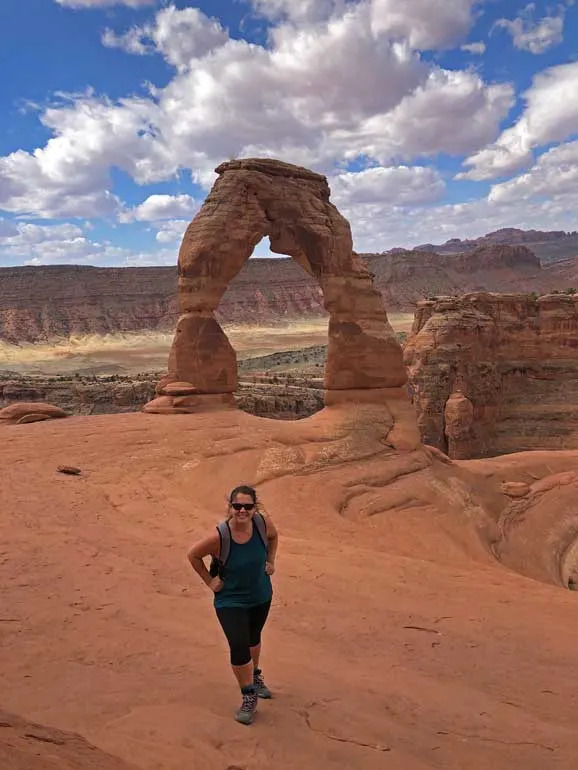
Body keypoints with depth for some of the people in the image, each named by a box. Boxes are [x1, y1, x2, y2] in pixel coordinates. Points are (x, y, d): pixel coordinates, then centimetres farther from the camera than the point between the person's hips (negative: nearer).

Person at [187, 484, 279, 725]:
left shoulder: (263, 523, -22)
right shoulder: (219, 537, -32)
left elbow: (273, 536, 4)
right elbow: (193, 555, -14)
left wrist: (270, 562, -1)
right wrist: (209, 580, -11)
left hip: (261, 596, 4)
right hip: (231, 601, -4)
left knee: (253, 638, 25)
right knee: (239, 647, -14)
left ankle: (256, 676, 55)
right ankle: (249, 697, 13)